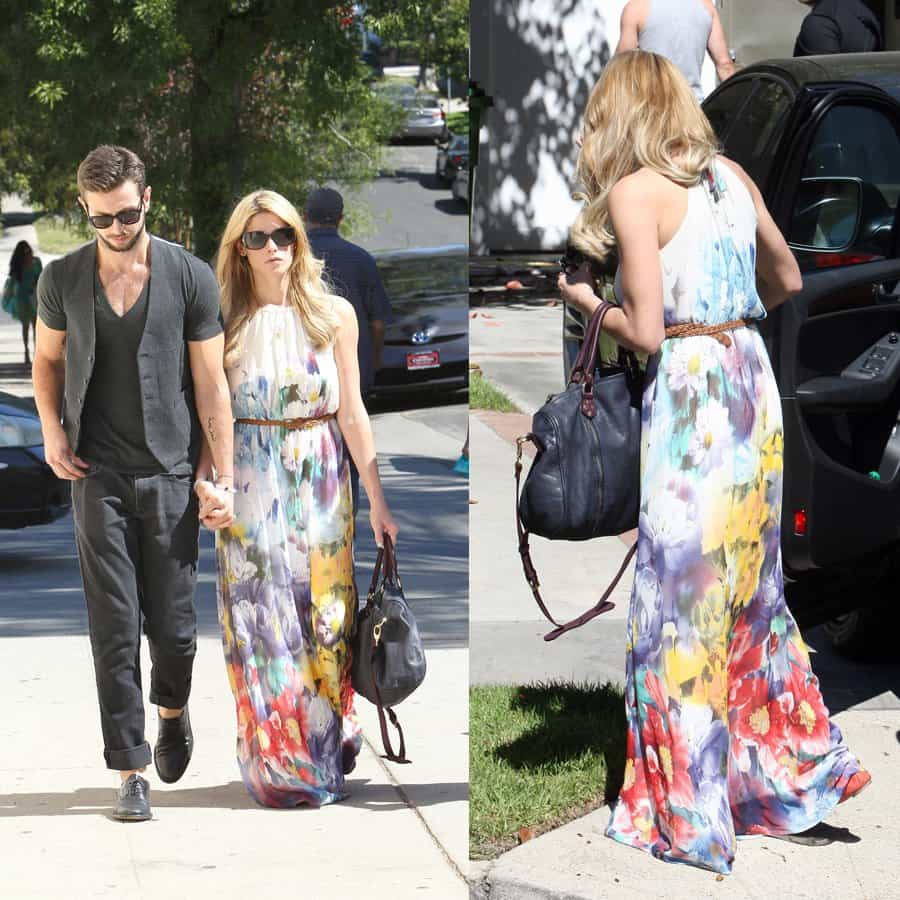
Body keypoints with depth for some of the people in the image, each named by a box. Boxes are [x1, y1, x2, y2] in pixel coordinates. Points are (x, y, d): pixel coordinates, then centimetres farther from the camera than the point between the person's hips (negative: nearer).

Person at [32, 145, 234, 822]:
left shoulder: (189, 277, -3)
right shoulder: (63, 280, 2)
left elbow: (211, 384, 0)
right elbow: (47, 358, 18)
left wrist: (225, 477, -3)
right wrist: (52, 429, 1)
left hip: (170, 473, -1)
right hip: (98, 474, 1)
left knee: (172, 622, 4)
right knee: (114, 627, -3)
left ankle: (173, 710, 37)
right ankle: (131, 771, 1)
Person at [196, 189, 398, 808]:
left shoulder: (335, 315, 1)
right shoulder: (226, 322, 0)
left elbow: (353, 414, 2)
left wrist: (378, 501, 1)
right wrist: (206, 485, -14)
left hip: (322, 488, 1)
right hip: (252, 488, -1)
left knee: (325, 618, 5)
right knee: (262, 623, 0)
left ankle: (329, 751, 18)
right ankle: (278, 764, 10)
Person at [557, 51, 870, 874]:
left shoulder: (634, 193, -11)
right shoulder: (731, 177, 9)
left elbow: (646, 334, -14)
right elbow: (787, 279, 21)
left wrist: (587, 301, 4)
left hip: (689, 399, -7)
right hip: (754, 384, 7)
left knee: (684, 599, 1)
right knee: (752, 587, 18)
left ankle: (688, 814, 7)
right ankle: (797, 768, 25)